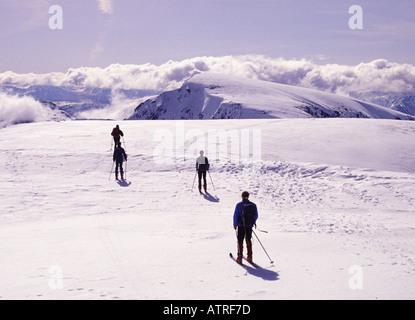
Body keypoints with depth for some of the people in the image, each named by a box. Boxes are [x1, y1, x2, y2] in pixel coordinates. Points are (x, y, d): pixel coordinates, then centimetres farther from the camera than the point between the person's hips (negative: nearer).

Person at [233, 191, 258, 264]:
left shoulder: (239, 205, -10)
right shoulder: (253, 205, -1)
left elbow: (235, 216, -8)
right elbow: (256, 216, 6)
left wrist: (235, 224, 4)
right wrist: (253, 222, 25)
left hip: (240, 226, -3)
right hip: (249, 226, 3)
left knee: (240, 241, 6)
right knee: (249, 241, 17)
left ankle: (239, 258, 5)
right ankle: (249, 257, 20)